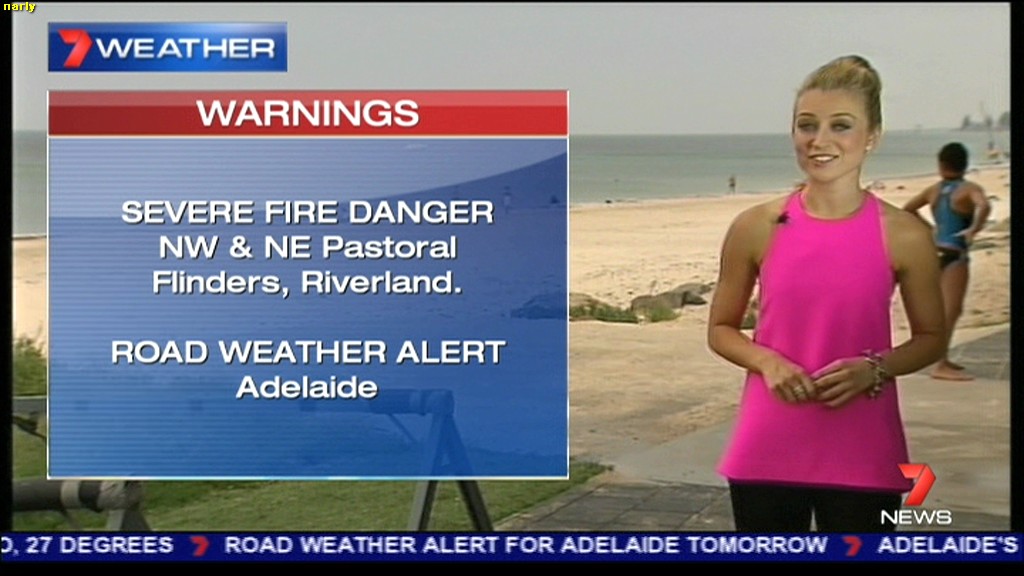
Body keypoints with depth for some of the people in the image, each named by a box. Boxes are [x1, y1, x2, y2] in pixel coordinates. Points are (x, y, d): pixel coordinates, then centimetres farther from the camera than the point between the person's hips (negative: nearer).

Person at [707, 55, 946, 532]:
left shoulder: (903, 235, -4)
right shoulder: (756, 228, -2)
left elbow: (930, 338, 6)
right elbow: (721, 329, 8)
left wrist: (875, 369, -14)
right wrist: (766, 361, -13)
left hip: (863, 457, -1)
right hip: (767, 453, 1)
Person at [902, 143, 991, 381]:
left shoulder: (934, 190, 10)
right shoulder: (970, 189, -8)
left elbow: (907, 209, 22)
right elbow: (984, 206, -29)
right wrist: (974, 229, -20)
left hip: (936, 252, 7)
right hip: (954, 255, -7)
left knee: (950, 309, 20)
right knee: (950, 310, -10)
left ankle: (943, 360, 25)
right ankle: (941, 366, -16)